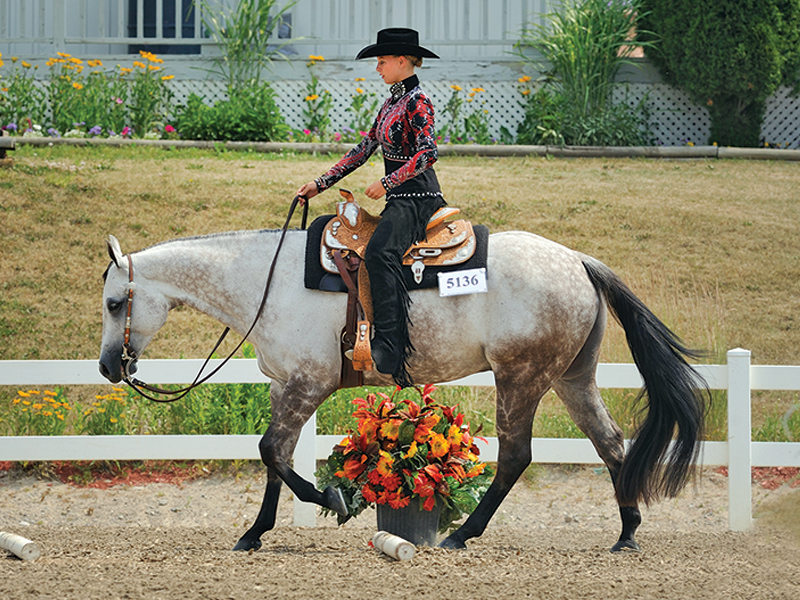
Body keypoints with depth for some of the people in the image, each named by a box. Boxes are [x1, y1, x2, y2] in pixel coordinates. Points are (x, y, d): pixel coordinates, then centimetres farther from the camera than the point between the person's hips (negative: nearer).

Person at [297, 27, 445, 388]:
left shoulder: (417, 102, -9)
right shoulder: (391, 103, 19)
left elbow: (427, 153, -20)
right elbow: (362, 151, 23)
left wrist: (386, 183, -18)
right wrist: (319, 185, 20)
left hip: (417, 198, -11)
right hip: (400, 200, 11)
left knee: (379, 252, -31)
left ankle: (390, 349, -40)